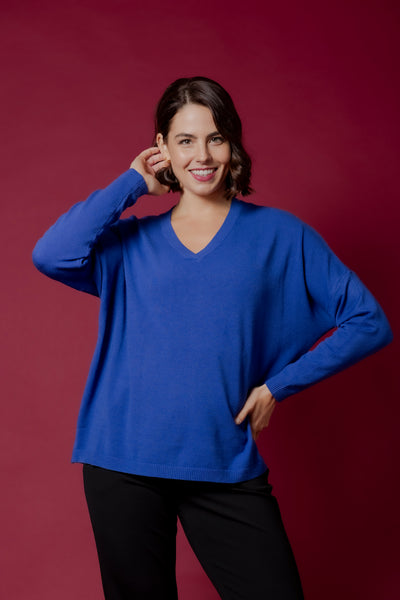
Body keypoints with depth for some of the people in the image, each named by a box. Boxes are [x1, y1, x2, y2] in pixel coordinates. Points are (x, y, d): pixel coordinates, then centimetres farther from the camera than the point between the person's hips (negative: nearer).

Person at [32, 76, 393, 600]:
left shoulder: (279, 234, 4)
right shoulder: (131, 241, 8)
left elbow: (368, 323, 3)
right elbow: (50, 256, -13)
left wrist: (278, 385, -1)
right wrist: (132, 183, -3)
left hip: (227, 466, -1)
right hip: (123, 462, 1)